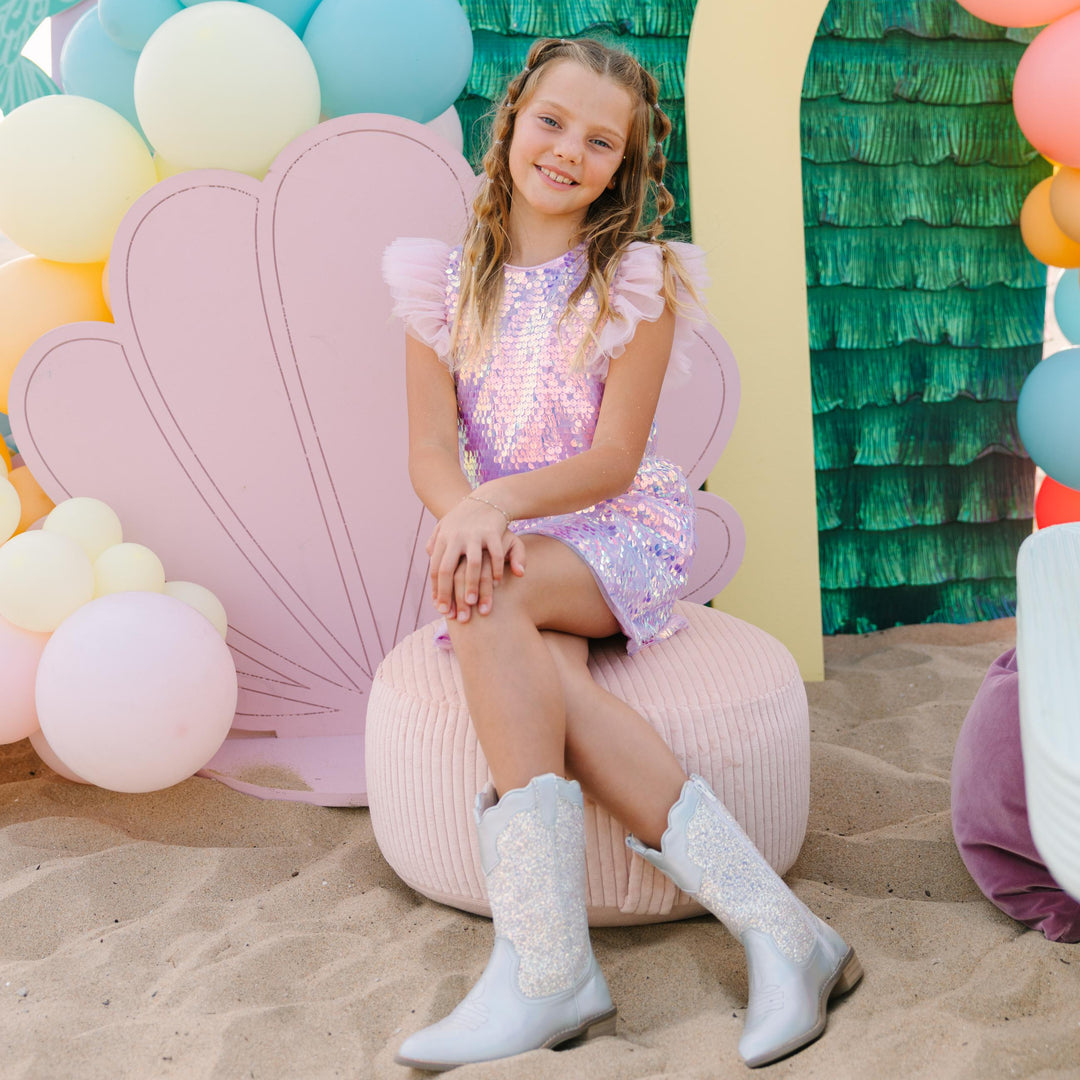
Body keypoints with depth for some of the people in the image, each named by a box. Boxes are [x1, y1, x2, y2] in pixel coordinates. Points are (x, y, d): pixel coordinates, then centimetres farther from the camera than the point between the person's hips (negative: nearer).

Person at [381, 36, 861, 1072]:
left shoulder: (637, 279, -1)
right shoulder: (446, 281, 7)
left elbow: (614, 460, -9)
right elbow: (431, 453, 0)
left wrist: (497, 501, -25)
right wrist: (467, 518, -23)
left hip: (621, 539, -2)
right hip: (505, 549, 3)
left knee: (493, 606, -36)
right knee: (546, 684, -33)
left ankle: (542, 968, -37)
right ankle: (773, 930, -34)